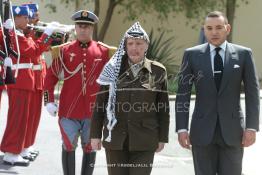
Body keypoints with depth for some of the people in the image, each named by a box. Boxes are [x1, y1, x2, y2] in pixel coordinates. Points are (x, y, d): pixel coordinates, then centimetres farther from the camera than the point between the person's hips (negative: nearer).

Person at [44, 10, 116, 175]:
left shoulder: (104, 51, 1)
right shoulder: (64, 50, 1)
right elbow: (51, 76, 6)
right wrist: (49, 101, -2)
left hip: (94, 110, 1)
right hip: (69, 110, -1)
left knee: (90, 148, 10)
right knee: (69, 146, 2)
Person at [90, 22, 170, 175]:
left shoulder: (158, 71, 1)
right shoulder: (113, 69, 3)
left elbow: (163, 107, 4)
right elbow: (100, 103, 5)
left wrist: (162, 138, 3)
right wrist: (95, 134, 2)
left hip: (144, 141, -1)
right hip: (115, 138, 1)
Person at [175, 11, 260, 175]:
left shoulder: (243, 54, 1)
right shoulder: (192, 55, 2)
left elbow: (252, 93, 1)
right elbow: (183, 93, 1)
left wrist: (252, 127, -8)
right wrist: (182, 128, -6)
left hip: (232, 131, 0)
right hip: (202, 131, 0)